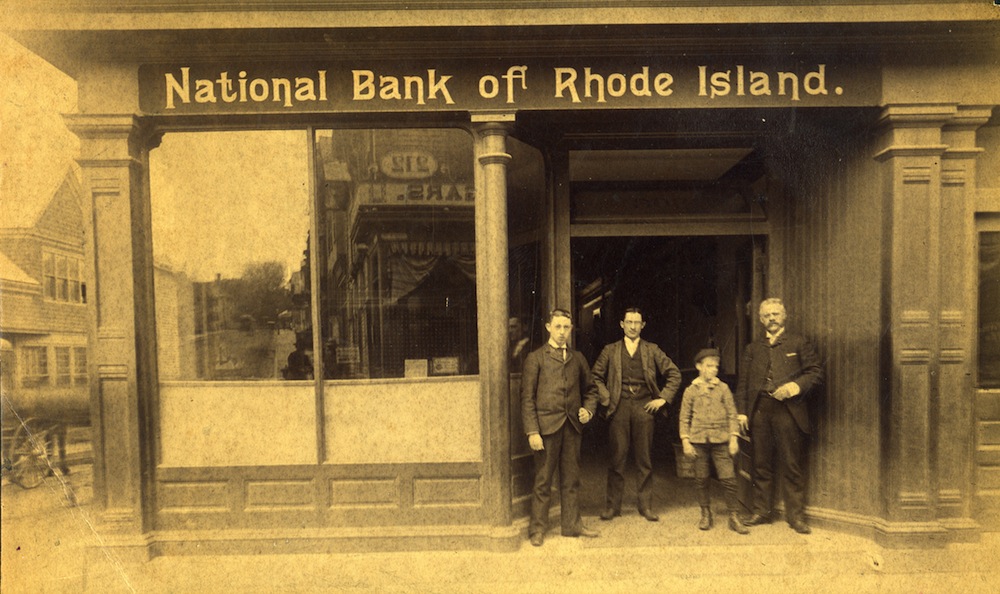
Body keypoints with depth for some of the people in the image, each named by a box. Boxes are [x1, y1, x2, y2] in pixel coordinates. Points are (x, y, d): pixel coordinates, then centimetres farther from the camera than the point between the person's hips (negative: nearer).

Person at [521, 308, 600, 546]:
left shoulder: (577, 358, 14)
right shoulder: (535, 358, 0)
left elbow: (588, 390, 22)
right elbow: (527, 398, -4)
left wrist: (588, 409, 2)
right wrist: (532, 431, -11)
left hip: (572, 426, 4)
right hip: (546, 426, -4)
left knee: (571, 479, 11)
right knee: (543, 481, 3)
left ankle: (572, 524, 24)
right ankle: (537, 528, 15)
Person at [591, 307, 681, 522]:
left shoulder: (652, 350, 10)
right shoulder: (610, 351, 9)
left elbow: (674, 374, 12)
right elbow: (596, 377, 12)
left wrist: (663, 398, 3)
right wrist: (606, 399, 1)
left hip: (644, 407, 1)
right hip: (620, 408, 0)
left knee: (645, 460, 5)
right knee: (617, 458, 1)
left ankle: (646, 506, 15)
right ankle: (613, 505, 10)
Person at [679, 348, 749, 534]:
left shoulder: (723, 388, 5)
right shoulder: (691, 390, 4)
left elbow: (732, 414, 6)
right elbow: (684, 418, 5)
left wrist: (734, 438, -1)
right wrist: (686, 441, -2)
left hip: (721, 440, 0)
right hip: (698, 440, 0)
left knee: (728, 478, -5)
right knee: (701, 479, 6)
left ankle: (734, 517, 7)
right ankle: (706, 514, 22)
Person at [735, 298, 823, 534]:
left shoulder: (800, 344, 10)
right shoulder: (753, 349, 17)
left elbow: (816, 372, 3)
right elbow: (743, 382, 13)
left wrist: (794, 387, -13)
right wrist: (741, 411, 4)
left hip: (788, 411, -3)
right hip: (759, 411, 3)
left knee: (792, 466, 0)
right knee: (761, 465, 6)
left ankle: (796, 515, 9)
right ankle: (761, 510, 15)